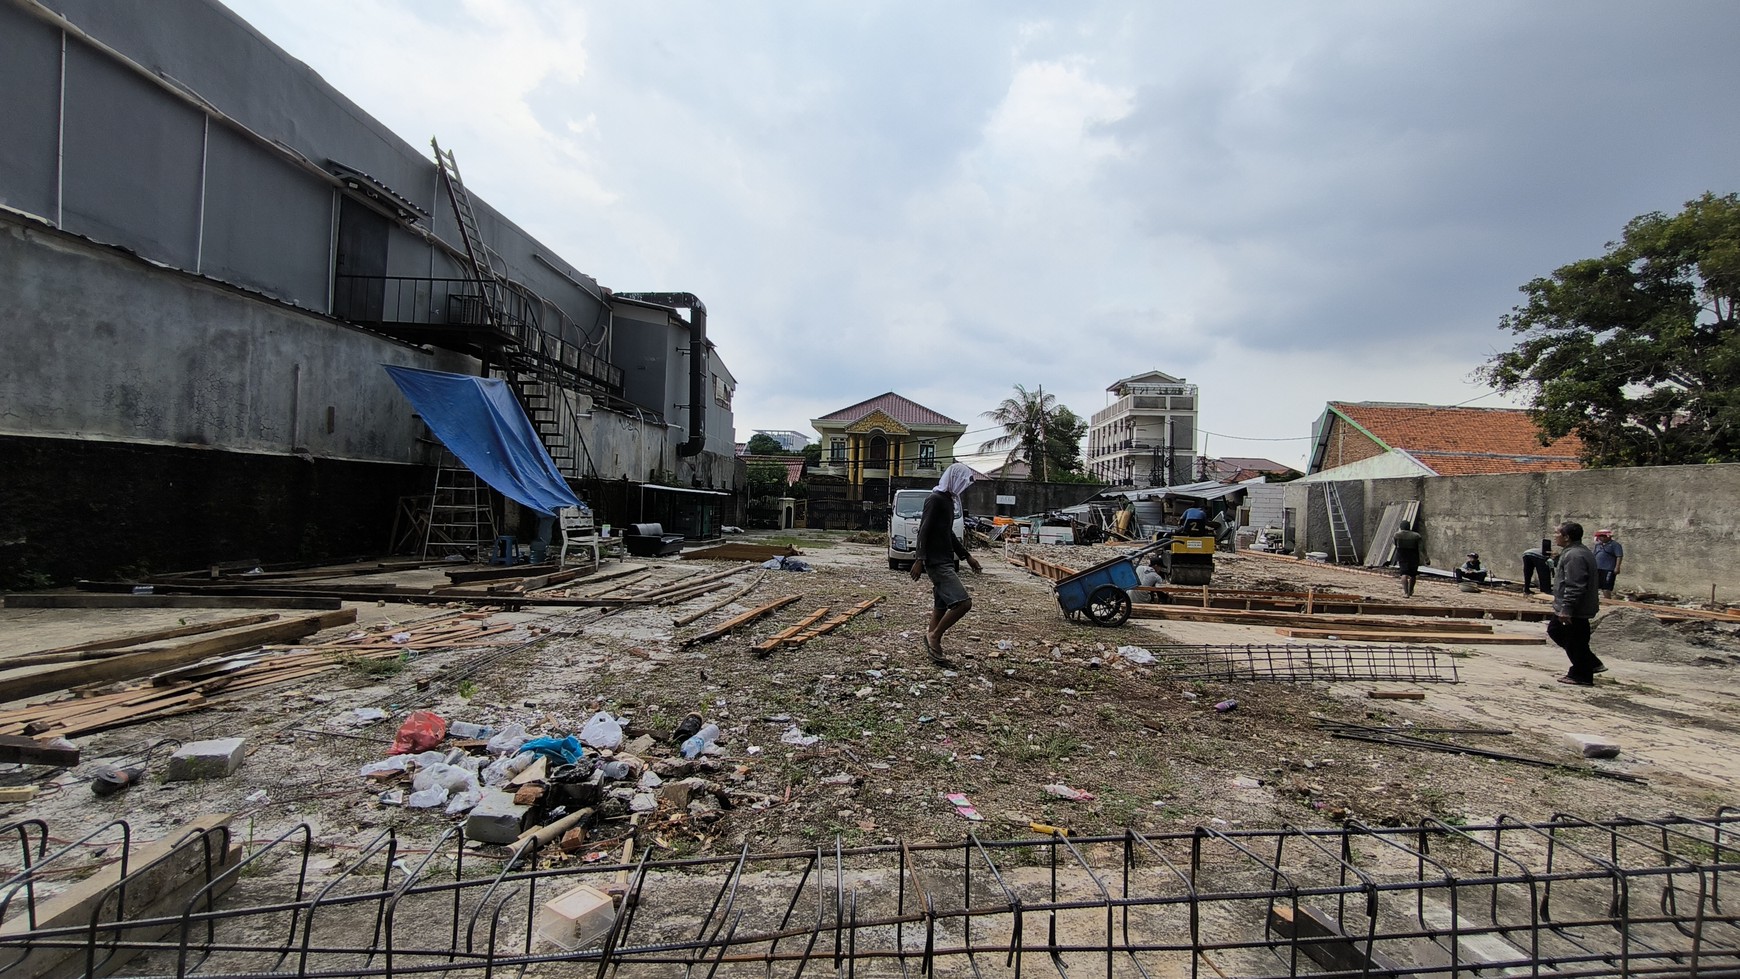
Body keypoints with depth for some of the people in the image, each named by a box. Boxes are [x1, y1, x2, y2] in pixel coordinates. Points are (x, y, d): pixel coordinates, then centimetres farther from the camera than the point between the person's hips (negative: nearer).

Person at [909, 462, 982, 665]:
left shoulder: (948, 500, 16)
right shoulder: (936, 499, -13)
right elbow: (924, 530, -19)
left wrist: (967, 556, 25)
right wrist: (919, 559, -25)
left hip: (947, 562, 10)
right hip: (937, 562, -10)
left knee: (941, 607, 12)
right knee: (963, 603, -15)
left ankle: (934, 648, 18)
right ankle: (934, 636, -1)